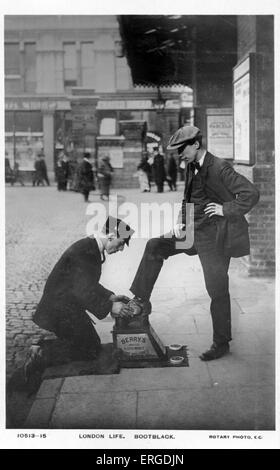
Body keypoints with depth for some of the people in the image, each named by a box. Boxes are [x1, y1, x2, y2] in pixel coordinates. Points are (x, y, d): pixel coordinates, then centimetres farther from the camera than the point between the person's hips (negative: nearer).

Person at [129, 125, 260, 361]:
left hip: (215, 236, -8)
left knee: (218, 291, 2)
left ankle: (221, 344, 19)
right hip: (194, 231, 8)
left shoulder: (220, 168, -18)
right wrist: (180, 222, 6)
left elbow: (252, 194, -22)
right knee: (155, 247, 5)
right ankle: (140, 301, 16)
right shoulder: (192, 168, 8)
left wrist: (226, 210, -18)